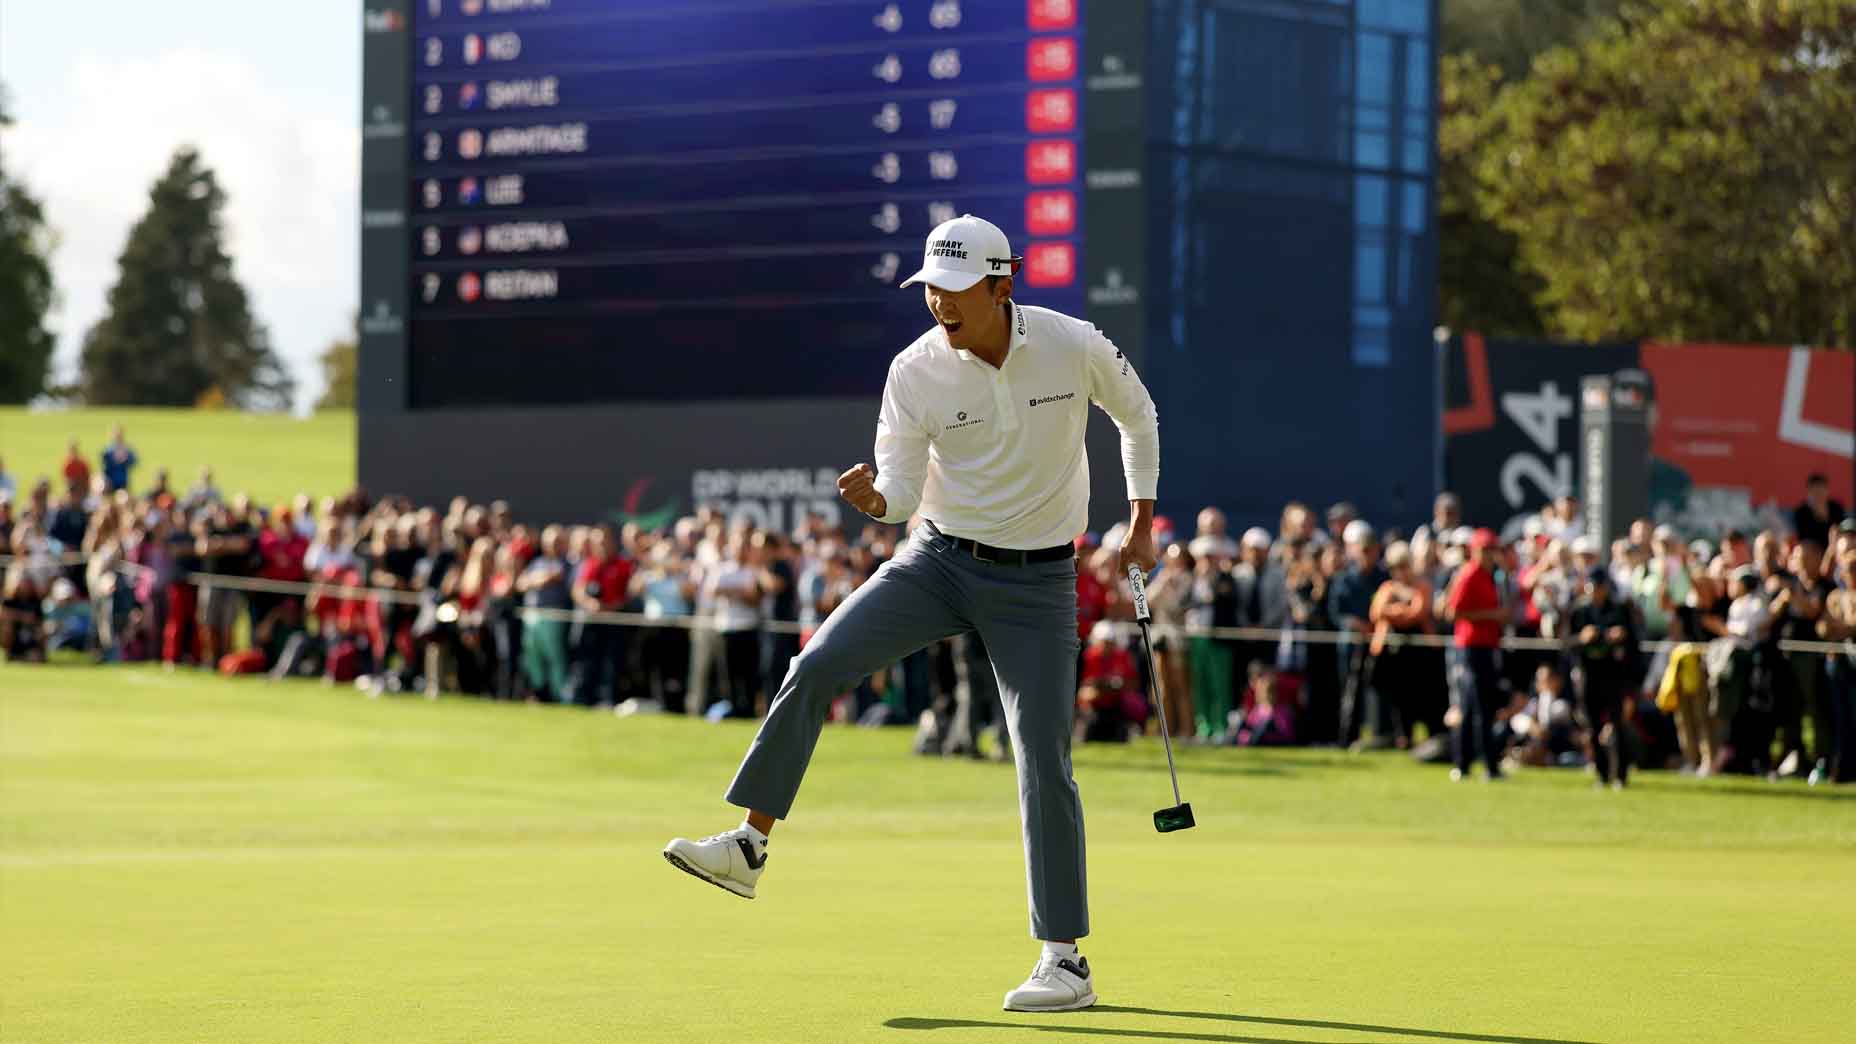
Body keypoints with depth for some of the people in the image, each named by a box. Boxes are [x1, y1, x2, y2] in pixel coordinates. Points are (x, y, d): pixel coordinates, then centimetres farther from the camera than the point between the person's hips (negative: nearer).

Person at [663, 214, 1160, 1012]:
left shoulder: (1074, 347, -12)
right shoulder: (916, 371, -11)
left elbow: (1137, 415, 8)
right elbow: (902, 487, -10)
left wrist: (1142, 520, 11)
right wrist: (875, 498, -34)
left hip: (1036, 580, -2)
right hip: (938, 560, 2)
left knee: (1043, 764, -6)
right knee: (812, 669, -18)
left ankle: (1066, 962, 2)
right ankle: (749, 847, -11)